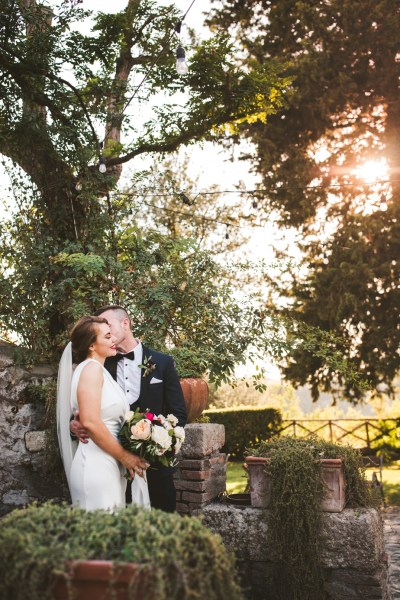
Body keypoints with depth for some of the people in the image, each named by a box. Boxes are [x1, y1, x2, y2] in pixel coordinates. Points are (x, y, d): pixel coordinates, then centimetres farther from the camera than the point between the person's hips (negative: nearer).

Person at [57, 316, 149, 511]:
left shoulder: (100, 370, 16)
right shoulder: (92, 367, -12)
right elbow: (90, 421, -22)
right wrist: (124, 456, -13)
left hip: (107, 463, 9)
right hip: (96, 465, -9)